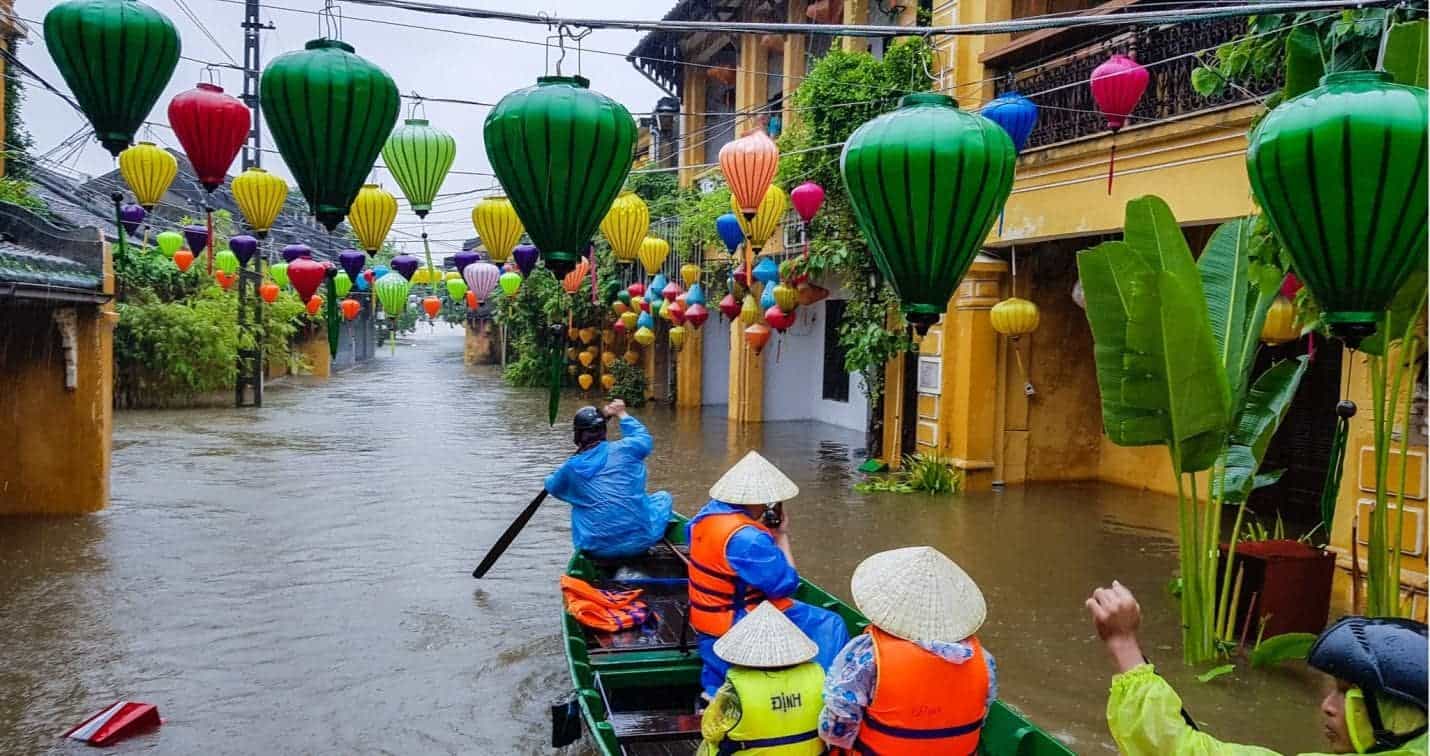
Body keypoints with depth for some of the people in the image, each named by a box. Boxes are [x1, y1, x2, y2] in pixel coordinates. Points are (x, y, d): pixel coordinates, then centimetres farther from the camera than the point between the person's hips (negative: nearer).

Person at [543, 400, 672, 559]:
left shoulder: (571, 468, -3)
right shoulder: (625, 450, -7)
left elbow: (552, 485, 20)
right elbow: (645, 438, 17)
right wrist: (622, 415, 30)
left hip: (597, 549, 1)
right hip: (640, 541, -1)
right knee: (662, 497, 24)